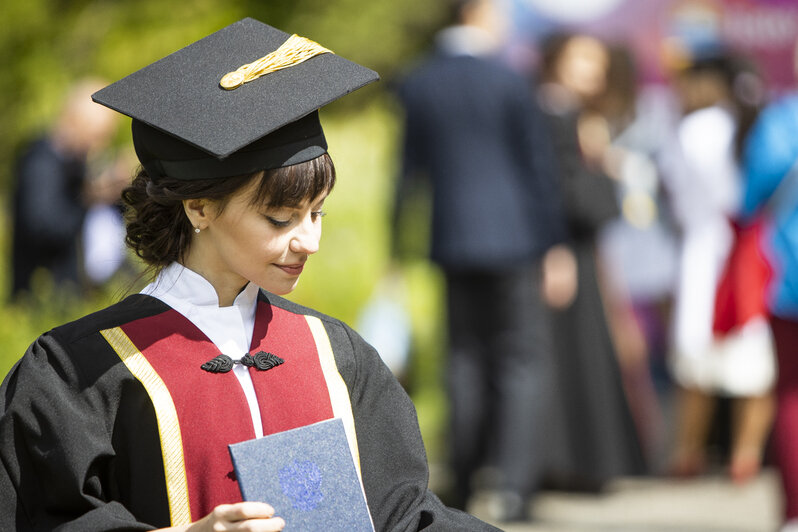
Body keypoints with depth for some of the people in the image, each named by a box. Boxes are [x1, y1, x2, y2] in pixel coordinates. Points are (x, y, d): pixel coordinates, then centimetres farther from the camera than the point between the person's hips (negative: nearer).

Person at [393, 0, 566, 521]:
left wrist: (398, 244, 14)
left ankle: (467, 481, 18)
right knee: (524, 358, 1)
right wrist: (555, 244, -1)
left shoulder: (416, 86, 2)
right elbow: (540, 165, -7)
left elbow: (408, 169, 7)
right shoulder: (508, 81, -9)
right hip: (513, 237, -4)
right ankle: (510, 483, -9)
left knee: (467, 358, 15)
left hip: (451, 239, 4)